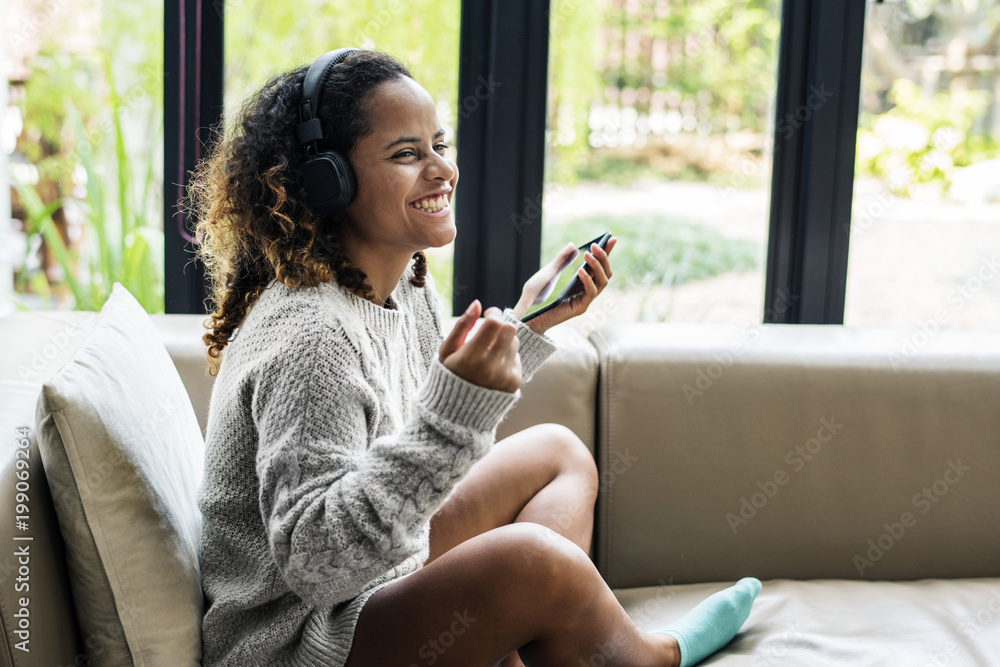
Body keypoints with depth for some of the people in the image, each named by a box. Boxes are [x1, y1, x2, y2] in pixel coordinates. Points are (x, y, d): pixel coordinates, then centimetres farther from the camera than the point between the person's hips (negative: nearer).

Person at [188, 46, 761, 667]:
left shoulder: (408, 284, 1)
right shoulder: (308, 341, -28)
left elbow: (448, 454, 14)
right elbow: (314, 561, -35)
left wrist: (529, 323, 7)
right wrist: (455, 403, -41)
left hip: (380, 579, 10)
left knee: (557, 451, 16)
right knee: (534, 558, -28)